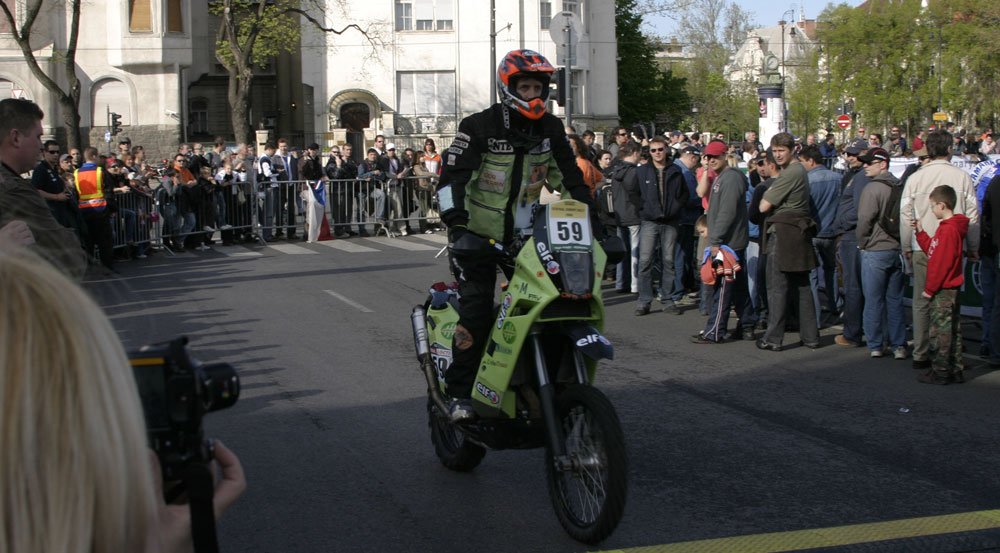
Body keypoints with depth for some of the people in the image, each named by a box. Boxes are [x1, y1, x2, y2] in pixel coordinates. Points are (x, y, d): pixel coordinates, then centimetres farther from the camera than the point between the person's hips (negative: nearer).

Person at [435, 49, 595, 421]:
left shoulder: (551, 129, 6)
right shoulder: (479, 127, -10)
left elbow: (569, 177, 13)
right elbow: (451, 178, -16)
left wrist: (590, 215, 3)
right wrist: (456, 224, -29)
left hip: (526, 232, 5)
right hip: (479, 233, -5)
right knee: (477, 307, -14)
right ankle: (460, 392, -6)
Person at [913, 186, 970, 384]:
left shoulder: (948, 230, -19)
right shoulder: (949, 227, 13)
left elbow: (942, 263, -21)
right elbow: (932, 250, 19)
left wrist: (929, 288, -16)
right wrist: (920, 232, 18)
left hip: (943, 291, -10)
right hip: (949, 289, 10)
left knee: (941, 331, -3)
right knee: (952, 330, 13)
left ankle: (940, 372, 2)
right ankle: (955, 371, 20)